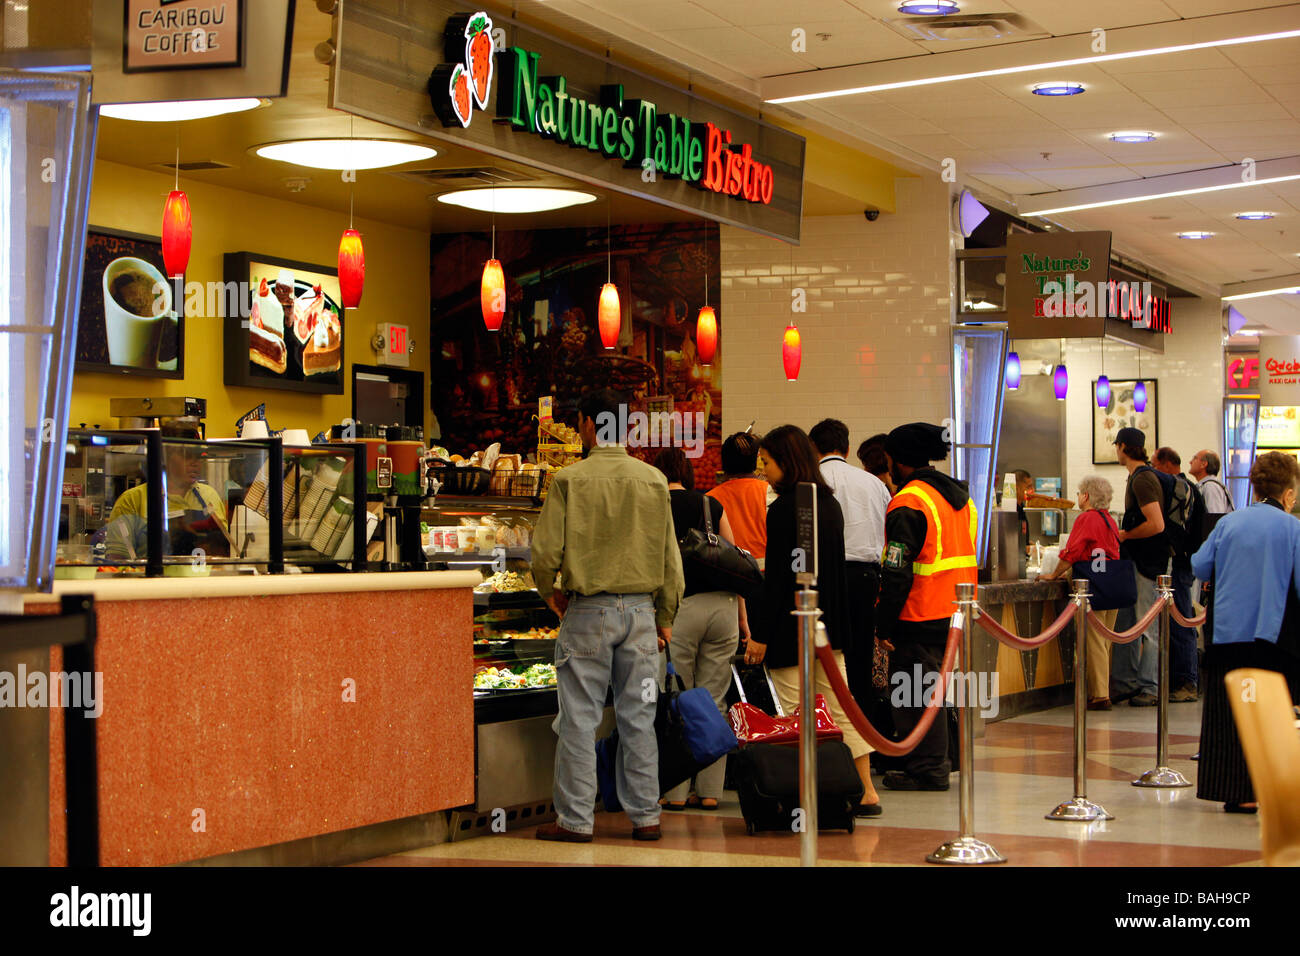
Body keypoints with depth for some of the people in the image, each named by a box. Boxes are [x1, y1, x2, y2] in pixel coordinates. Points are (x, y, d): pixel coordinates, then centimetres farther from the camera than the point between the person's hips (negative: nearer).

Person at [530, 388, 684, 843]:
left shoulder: (570, 479, -8)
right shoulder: (653, 480, 3)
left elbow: (546, 550, -9)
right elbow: (670, 555, 6)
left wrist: (550, 592, 11)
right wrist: (665, 616, 15)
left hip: (588, 610, -3)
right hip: (640, 609, 3)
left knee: (580, 718, 2)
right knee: (638, 717, 9)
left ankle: (575, 819, 6)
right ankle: (645, 816, 13)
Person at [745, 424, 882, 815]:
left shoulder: (783, 509, -14)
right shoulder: (830, 504, 10)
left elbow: (776, 578, -16)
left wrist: (759, 634, -13)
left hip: (790, 629, -8)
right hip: (829, 622, 8)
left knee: (794, 717, -2)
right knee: (840, 708, 11)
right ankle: (867, 792, 12)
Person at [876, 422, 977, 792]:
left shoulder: (908, 504, -15)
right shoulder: (960, 495, 13)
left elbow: (898, 573, -18)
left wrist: (884, 625, -13)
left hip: (921, 616, -9)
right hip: (956, 613, 9)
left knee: (916, 695, -1)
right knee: (929, 690, 18)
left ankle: (927, 770, 1)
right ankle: (939, 760, 24)